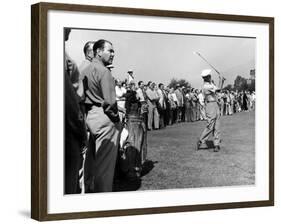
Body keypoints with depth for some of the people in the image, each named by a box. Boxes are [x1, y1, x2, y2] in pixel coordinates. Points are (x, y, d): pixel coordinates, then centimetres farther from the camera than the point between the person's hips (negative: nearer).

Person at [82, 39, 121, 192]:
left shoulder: (86, 70, 15)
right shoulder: (103, 71, -12)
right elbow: (109, 101, -18)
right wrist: (116, 120, -7)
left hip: (88, 116, 9)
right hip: (104, 118, -9)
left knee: (90, 159, 17)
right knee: (105, 162, -3)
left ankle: (88, 189, 26)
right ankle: (103, 192, 0)